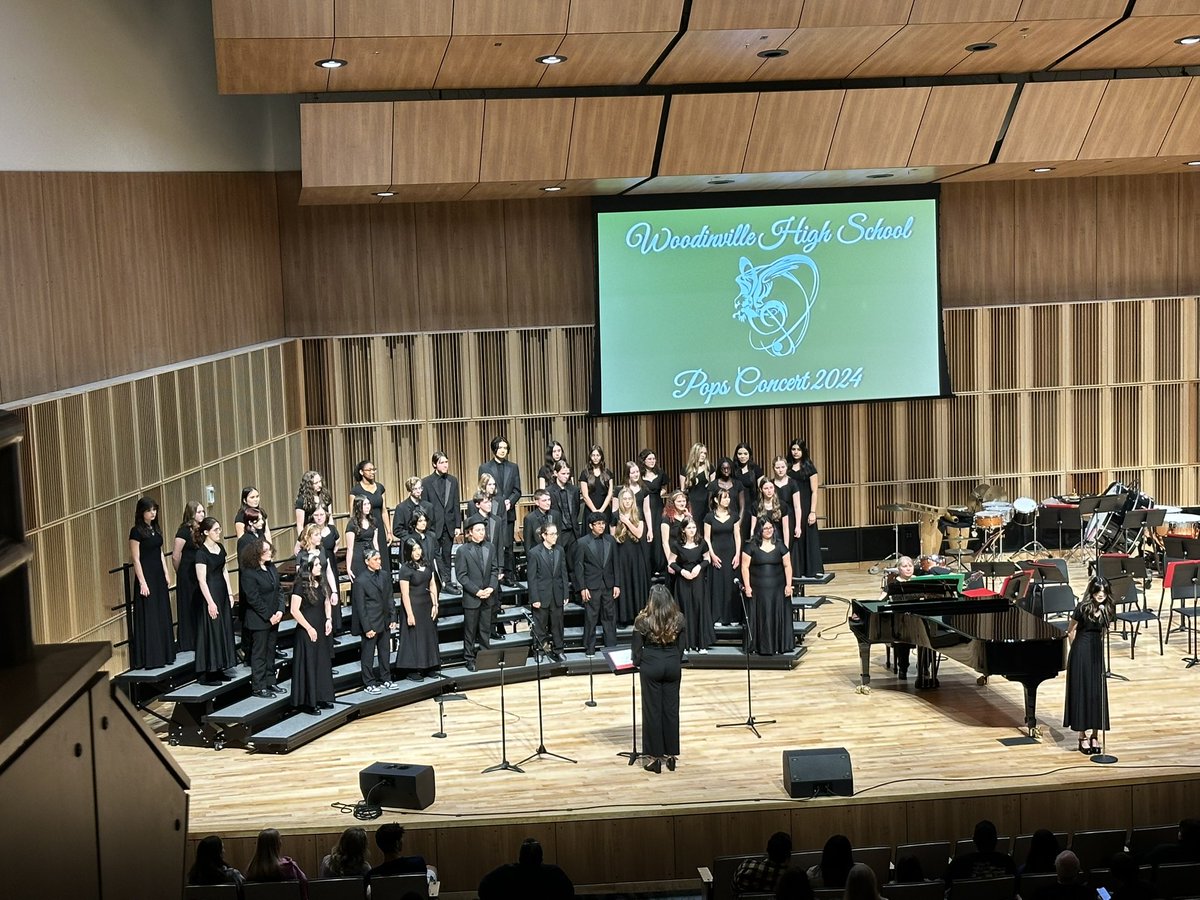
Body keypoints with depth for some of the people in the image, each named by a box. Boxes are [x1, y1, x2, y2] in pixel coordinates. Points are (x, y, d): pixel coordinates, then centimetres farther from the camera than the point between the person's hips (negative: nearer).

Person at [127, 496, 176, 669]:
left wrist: (166, 575, 13)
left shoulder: (155, 529, 11)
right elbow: (136, 559, -13)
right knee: (147, 618, -5)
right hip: (146, 576, -8)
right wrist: (142, 582, -17)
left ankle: (162, 655, 19)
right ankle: (148, 659, -1)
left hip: (159, 576, 8)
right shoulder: (136, 532, -11)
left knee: (162, 616, 11)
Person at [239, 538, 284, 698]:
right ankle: (258, 686, 10)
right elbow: (253, 599, -18)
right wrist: (268, 616, -15)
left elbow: (278, 590, 8)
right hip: (258, 620, -7)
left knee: (270, 651, 15)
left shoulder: (271, 568, 5)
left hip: (273, 617, 7)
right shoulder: (249, 573, -17)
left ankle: (270, 682, 25)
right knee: (259, 653, 2)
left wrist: (280, 610, -5)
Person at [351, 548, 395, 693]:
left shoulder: (384, 575, 4)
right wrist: (367, 628, -15)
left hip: (385, 622, 6)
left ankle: (386, 679, 28)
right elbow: (360, 607, -13)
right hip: (371, 623, -6)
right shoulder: (360, 581, -14)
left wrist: (393, 618, 6)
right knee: (368, 654, 4)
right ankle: (369, 683, 14)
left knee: (385, 652, 15)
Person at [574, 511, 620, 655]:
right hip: (591, 587, -3)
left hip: (608, 585, 3)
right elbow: (579, 567, -5)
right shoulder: (582, 542, -6)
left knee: (610, 617, 9)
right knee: (590, 619, 3)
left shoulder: (610, 540, 5)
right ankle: (590, 649, 11)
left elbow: (615, 563, 7)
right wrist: (582, 588, -9)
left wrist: (616, 584, 3)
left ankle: (611, 647, 18)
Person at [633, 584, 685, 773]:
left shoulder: (643, 621, -12)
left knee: (652, 710, 5)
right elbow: (681, 646, 4)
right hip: (672, 665, 3)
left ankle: (655, 757, 8)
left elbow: (637, 647, -6)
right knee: (671, 709, 11)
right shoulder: (679, 619, -3)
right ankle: (671, 754, 17)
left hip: (651, 666, -3)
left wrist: (637, 663, 12)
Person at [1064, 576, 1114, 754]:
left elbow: (1103, 631, 13)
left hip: (1097, 653, 5)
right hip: (1081, 652, -5)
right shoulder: (1083, 607, -12)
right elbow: (1071, 631, -4)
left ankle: (1095, 735, 14)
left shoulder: (1106, 610, 2)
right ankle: (1083, 736, 6)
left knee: (1098, 692, 5)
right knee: (1081, 691, 0)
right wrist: (1077, 649, 2)